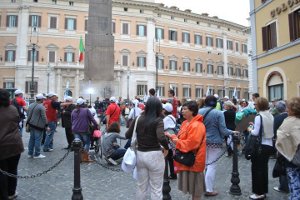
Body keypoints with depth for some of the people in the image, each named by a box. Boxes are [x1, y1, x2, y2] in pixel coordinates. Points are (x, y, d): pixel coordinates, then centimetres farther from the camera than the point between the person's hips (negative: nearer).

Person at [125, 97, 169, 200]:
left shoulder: (138, 119, -1)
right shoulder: (158, 120, -15)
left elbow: (127, 135, 5)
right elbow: (161, 138, -29)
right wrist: (166, 148, -11)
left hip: (140, 154, 5)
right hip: (154, 155, -4)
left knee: (141, 186, 22)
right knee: (156, 189, 11)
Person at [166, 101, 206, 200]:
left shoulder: (197, 125, -24)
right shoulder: (185, 123, 7)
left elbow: (191, 144, -28)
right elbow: (181, 138, 13)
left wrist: (177, 141, -19)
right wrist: (171, 136, -2)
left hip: (193, 160, -9)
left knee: (194, 184, 7)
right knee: (190, 183, 22)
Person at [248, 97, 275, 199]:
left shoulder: (259, 116, -16)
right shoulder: (271, 116, 7)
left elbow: (256, 133, -19)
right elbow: (265, 128, 13)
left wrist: (250, 130, 0)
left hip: (260, 146, -8)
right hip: (269, 145, 8)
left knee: (257, 168, 5)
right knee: (264, 168, 17)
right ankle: (263, 191, 28)